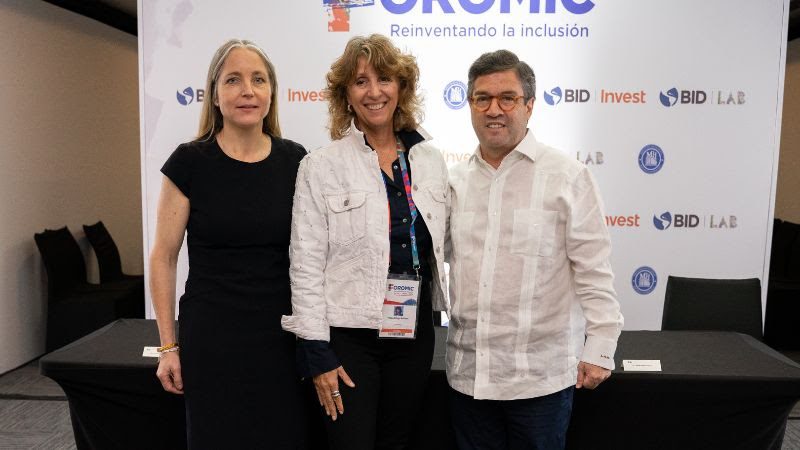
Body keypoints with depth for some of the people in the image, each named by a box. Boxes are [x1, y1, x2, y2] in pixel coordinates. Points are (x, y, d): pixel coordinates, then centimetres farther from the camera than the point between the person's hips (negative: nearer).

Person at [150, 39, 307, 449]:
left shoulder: (294, 159, 0)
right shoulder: (190, 162, -8)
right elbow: (163, 258, -2)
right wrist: (168, 345, -2)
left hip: (283, 333, 3)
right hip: (212, 334, -2)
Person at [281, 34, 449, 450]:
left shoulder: (430, 160, 4)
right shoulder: (322, 166, -8)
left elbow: (440, 248, 11)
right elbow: (306, 264, -9)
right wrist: (316, 351, -11)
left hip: (414, 332, 4)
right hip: (348, 334, -4)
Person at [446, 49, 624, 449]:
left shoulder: (567, 177, -7)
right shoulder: (455, 180, 6)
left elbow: (593, 272, -7)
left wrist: (599, 349, -7)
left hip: (540, 375, -4)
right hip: (467, 372, 4)